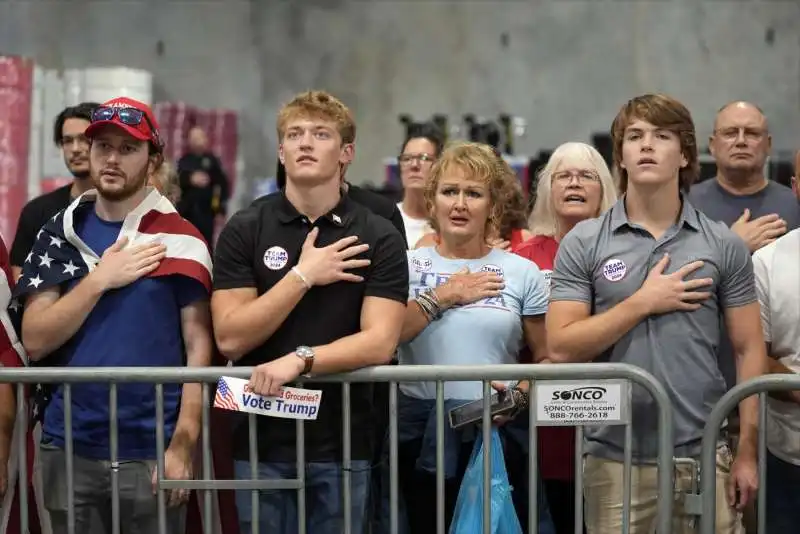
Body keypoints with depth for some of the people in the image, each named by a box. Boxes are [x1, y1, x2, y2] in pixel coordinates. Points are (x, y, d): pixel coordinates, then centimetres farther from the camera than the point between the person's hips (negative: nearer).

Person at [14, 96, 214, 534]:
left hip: (151, 451, -3)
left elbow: (199, 348, -5)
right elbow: (35, 342, 0)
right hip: (68, 448, 3)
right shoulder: (58, 235, 7)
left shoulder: (180, 239, -2)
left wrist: (182, 447, -12)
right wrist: (100, 280, -11)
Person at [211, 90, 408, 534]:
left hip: (342, 443, 0)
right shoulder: (244, 230, 1)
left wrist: (299, 360, -24)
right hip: (261, 440, 0)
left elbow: (379, 342, -10)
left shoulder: (378, 238, 0)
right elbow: (230, 338, -7)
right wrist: (303, 275, -13)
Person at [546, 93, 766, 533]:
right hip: (614, 458, 0)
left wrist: (747, 452, -2)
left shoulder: (723, 245, 4)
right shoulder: (582, 243, 2)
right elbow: (561, 348, -5)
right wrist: (643, 303, -11)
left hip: (703, 454, 0)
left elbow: (749, 350, 4)